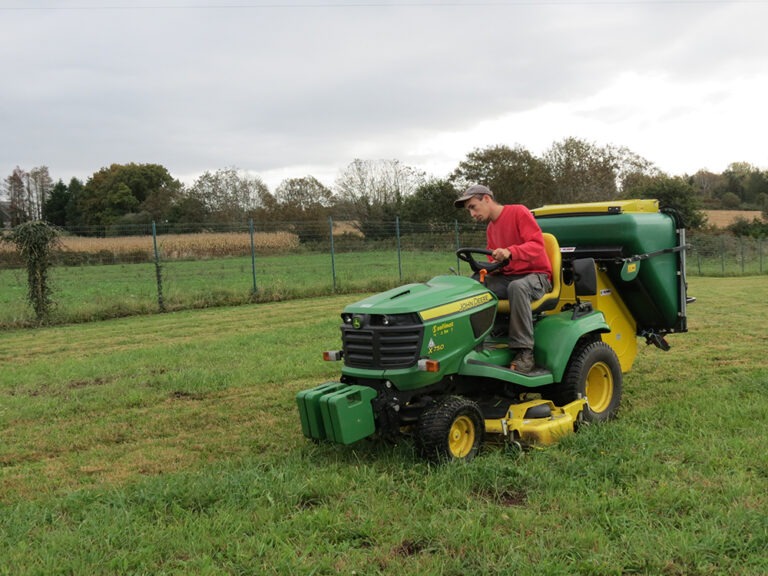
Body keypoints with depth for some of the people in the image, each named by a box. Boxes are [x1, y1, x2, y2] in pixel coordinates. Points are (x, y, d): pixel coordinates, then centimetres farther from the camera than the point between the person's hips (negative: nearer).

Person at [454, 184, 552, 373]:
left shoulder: (518, 212, -7)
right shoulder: (490, 229, 15)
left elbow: (537, 244, -19)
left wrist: (510, 252, -36)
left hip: (535, 275, -7)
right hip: (507, 276, 7)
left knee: (517, 287, -40)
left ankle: (524, 352, -35)